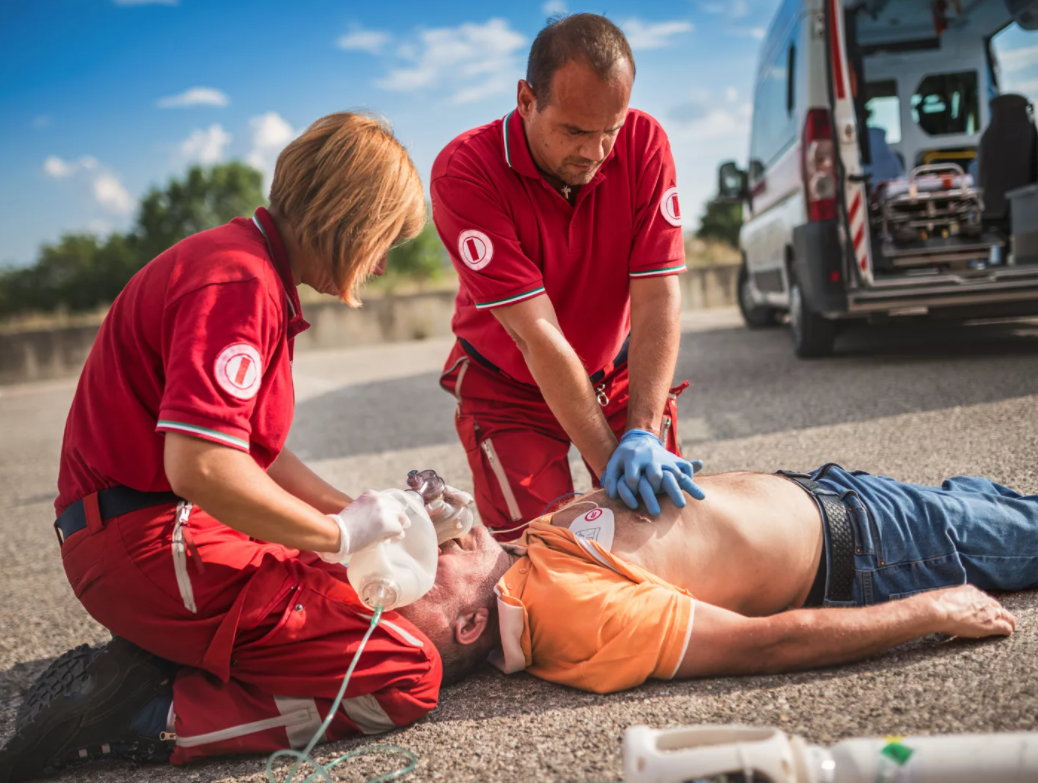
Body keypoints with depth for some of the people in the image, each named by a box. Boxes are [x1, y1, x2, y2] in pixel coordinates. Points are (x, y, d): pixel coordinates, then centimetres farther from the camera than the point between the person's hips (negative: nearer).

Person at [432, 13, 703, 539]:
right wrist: (608, 460, -36)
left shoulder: (644, 142, -19)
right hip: (510, 389, -3)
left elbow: (659, 298, -24)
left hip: (619, 374, 3)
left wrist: (643, 433, -35)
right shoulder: (463, 172, -29)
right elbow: (536, 332, -33)